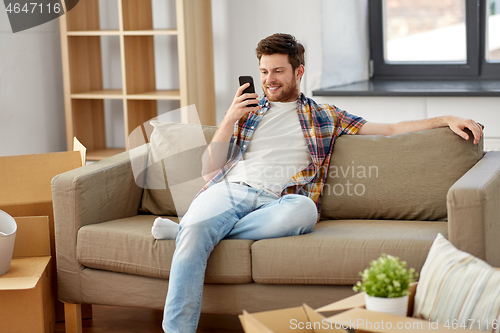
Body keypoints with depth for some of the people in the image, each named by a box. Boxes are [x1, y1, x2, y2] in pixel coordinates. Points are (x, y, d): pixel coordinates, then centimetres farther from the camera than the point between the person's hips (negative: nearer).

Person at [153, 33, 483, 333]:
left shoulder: (326, 116, 24)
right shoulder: (245, 110, 26)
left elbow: (390, 129, 22)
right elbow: (209, 169, 20)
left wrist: (447, 119, 12)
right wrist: (230, 119, 6)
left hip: (276, 200, 0)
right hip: (229, 189, 1)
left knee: (303, 208, -39)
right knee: (195, 231, -35)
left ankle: (185, 229, -28)